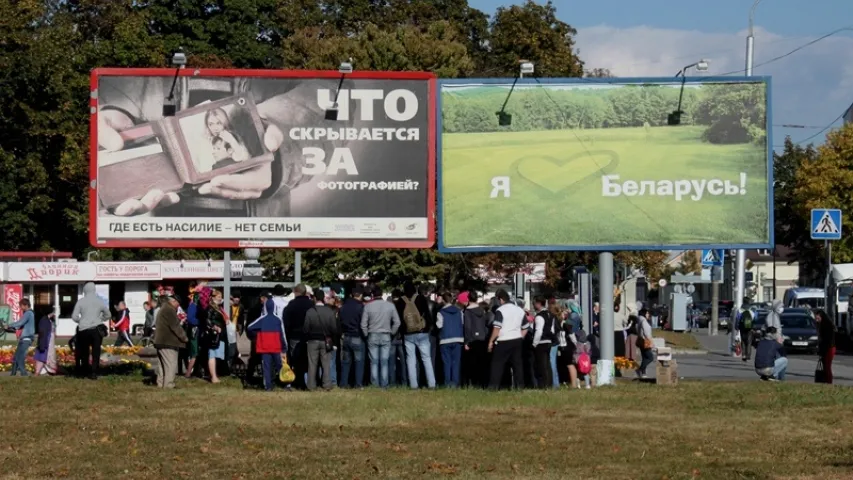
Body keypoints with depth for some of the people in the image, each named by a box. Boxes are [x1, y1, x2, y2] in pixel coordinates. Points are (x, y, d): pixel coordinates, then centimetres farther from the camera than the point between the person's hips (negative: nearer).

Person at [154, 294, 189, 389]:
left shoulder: (162, 309, 20)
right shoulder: (169, 310, -14)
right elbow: (175, 326, -17)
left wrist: (180, 320, 16)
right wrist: (184, 337, -8)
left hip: (160, 341, 11)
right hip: (168, 342, -11)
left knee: (162, 364, 15)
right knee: (171, 364, -10)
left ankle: (161, 384, 18)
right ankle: (168, 385, -14)